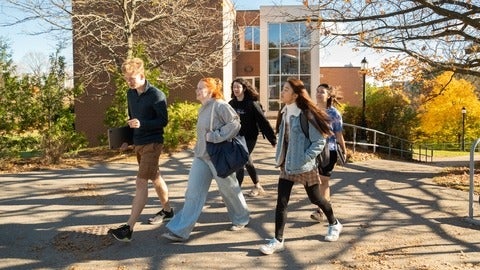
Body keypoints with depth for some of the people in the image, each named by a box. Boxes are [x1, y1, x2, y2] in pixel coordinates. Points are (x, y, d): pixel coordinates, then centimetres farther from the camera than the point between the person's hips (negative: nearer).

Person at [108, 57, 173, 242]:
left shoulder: (156, 95, -14)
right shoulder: (130, 93, 8)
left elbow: (164, 121, -14)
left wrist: (141, 124, -27)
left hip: (152, 144, -8)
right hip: (137, 143, 8)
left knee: (141, 183, -13)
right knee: (155, 178, 20)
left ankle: (128, 228, -15)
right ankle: (167, 210, 37)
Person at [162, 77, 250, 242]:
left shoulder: (220, 105, -13)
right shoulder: (202, 109, 12)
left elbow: (235, 123, -22)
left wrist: (215, 136, -23)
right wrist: (198, 148, 15)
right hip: (201, 156, 8)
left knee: (229, 189, 10)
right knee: (193, 193, 2)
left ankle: (241, 219, 34)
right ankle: (180, 231, 3)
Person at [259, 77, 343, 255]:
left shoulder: (306, 115, -17)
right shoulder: (284, 113, 4)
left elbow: (319, 141, -16)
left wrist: (304, 159, -20)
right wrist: (280, 157, 7)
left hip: (304, 166, -6)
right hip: (286, 165, 6)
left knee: (315, 198, 12)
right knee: (281, 202, 0)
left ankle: (334, 224, 38)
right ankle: (278, 240, 6)